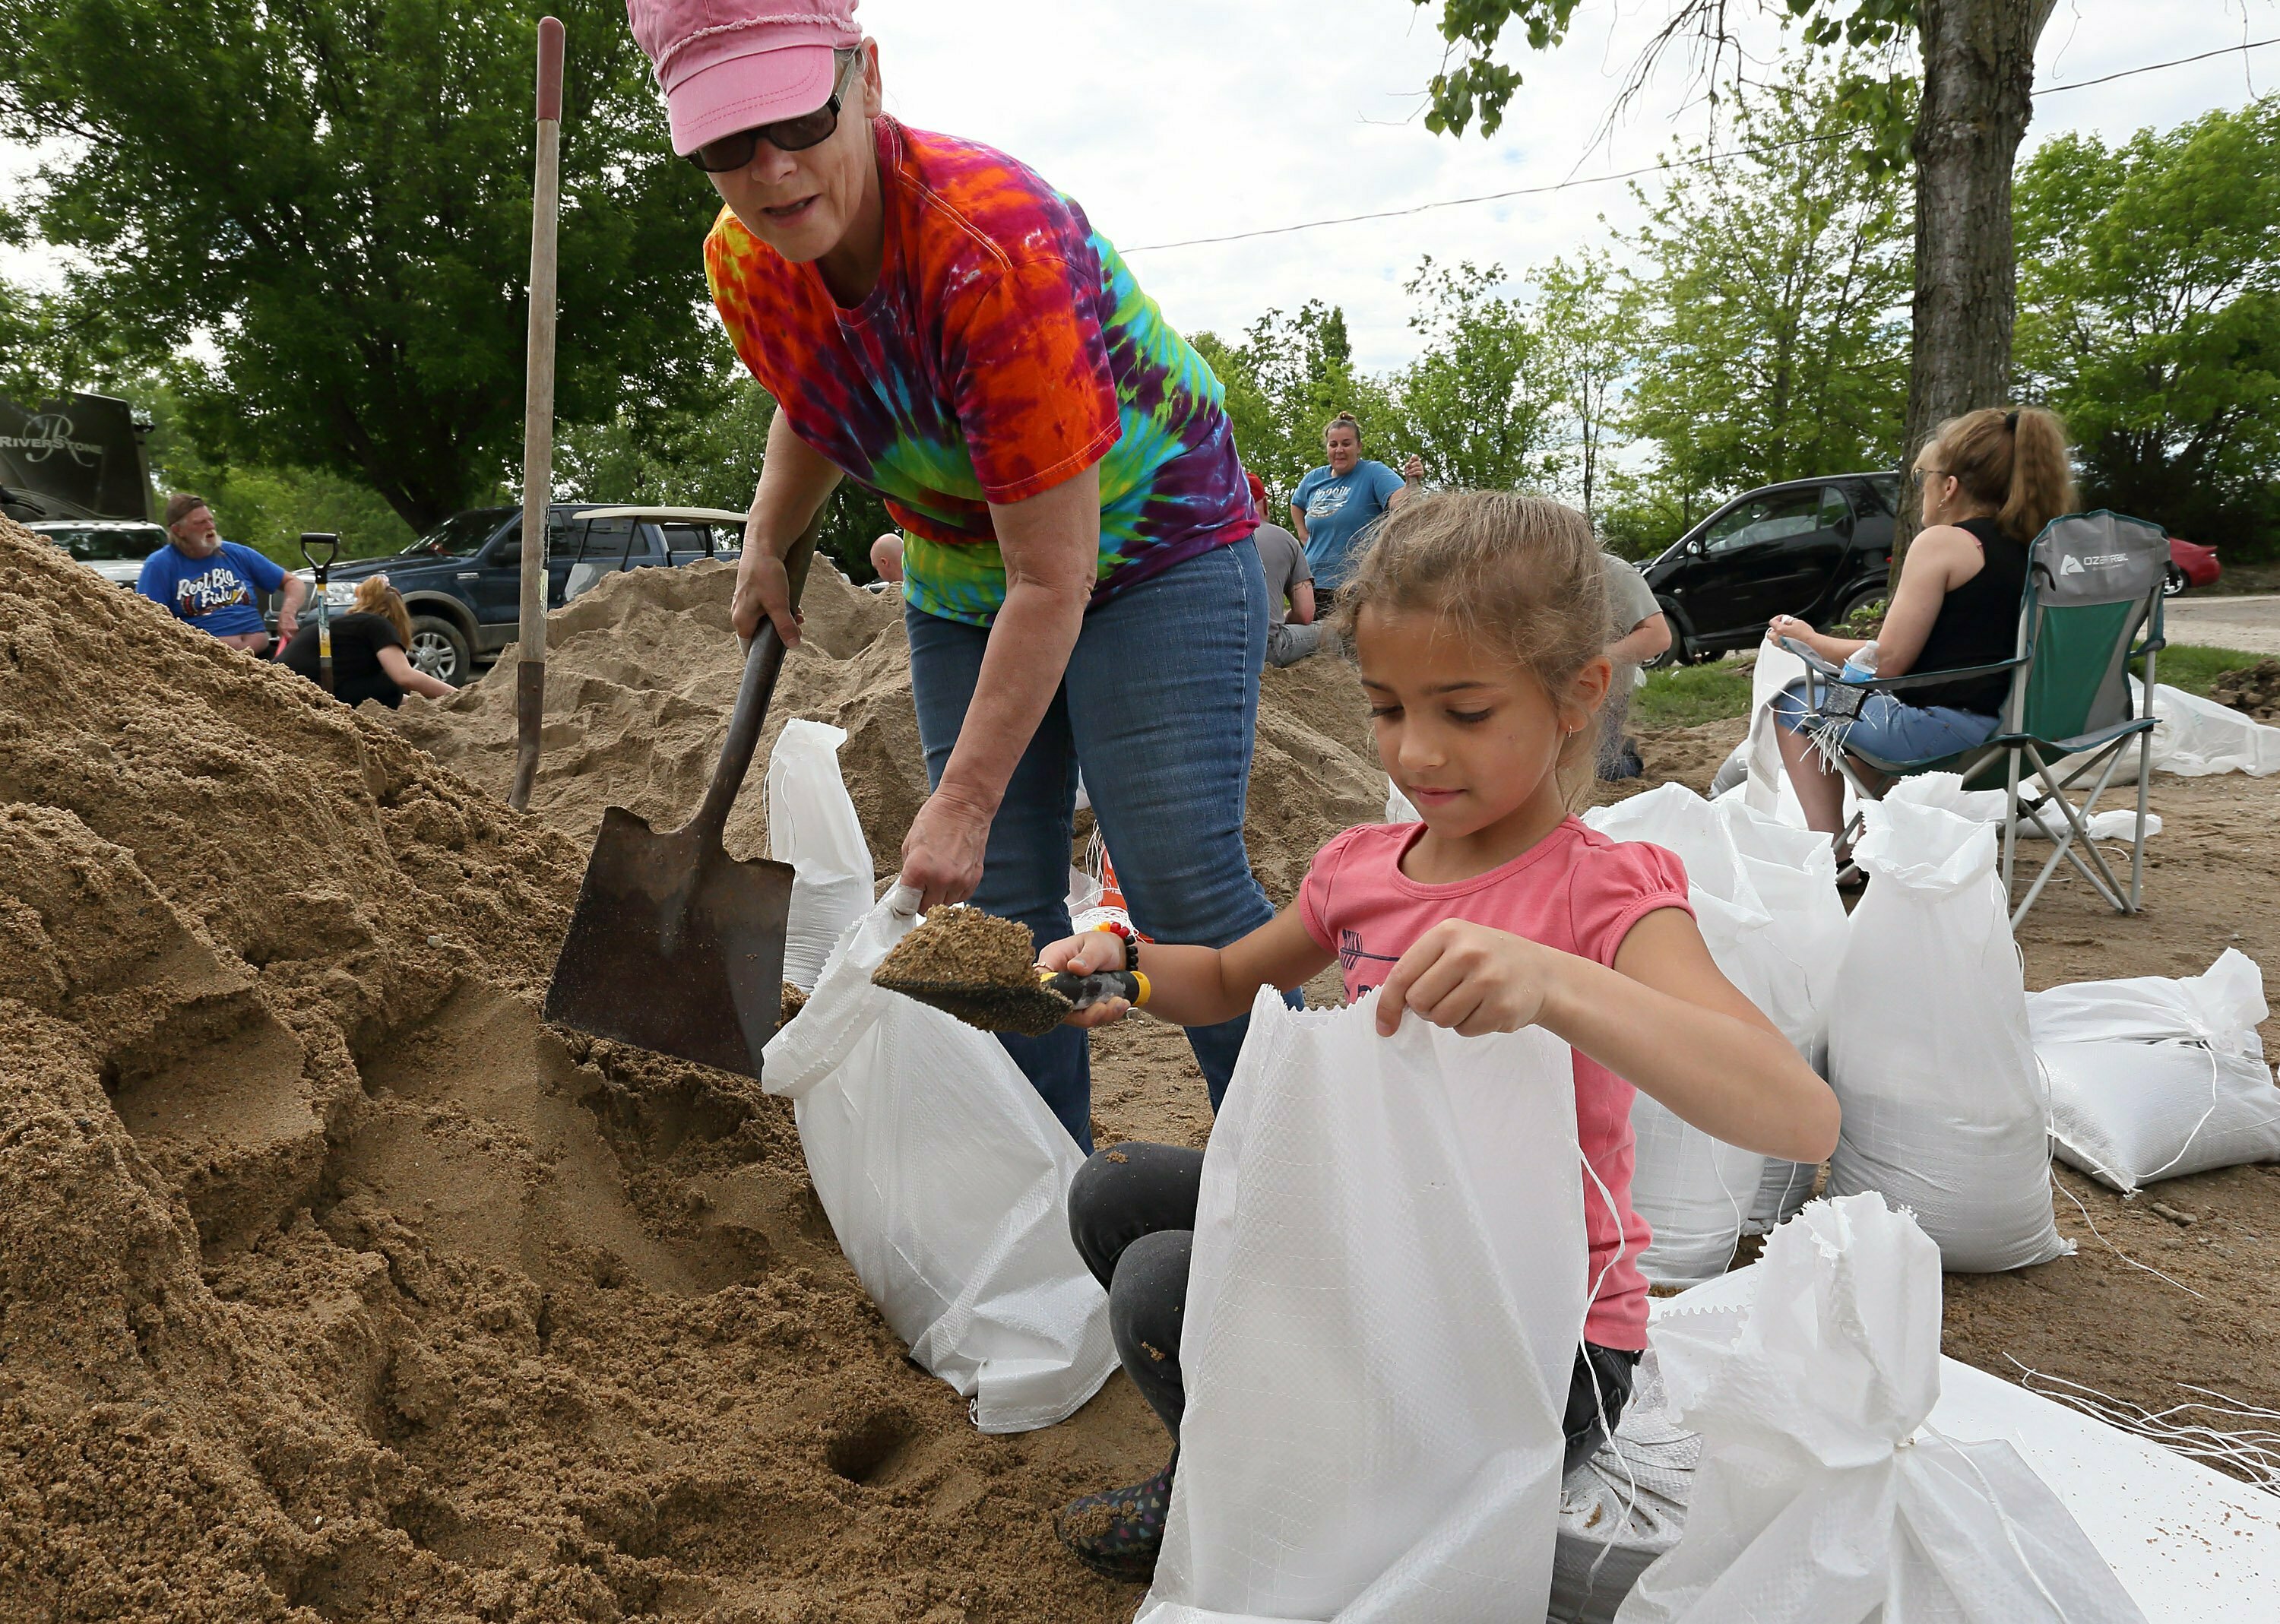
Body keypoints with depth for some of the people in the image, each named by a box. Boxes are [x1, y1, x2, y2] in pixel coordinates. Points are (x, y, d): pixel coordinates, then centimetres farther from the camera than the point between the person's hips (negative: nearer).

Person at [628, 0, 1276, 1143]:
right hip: (963, 573, 6)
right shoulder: (744, 265, -10)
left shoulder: (995, 246, -32)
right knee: (1000, 905, 1)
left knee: (1184, 888, -15)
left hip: (1149, 545, -6)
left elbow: (1054, 579, -30)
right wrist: (765, 547, 1)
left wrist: (963, 802, -27)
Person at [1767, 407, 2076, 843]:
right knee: (1863, 699, 33)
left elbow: (1889, 661, -12)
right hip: (2014, 723, 9)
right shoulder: (2029, 545, 10)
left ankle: (1829, 846, 4)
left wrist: (1810, 640, 3)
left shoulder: (1943, 542, -13)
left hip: (1947, 727, -9)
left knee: (1792, 704, 9)